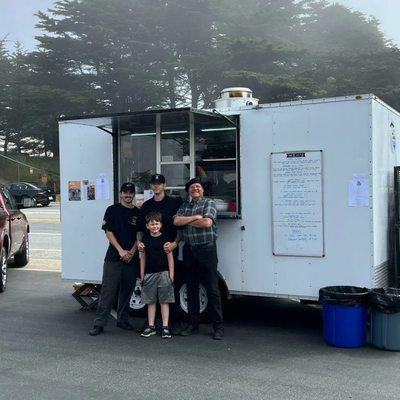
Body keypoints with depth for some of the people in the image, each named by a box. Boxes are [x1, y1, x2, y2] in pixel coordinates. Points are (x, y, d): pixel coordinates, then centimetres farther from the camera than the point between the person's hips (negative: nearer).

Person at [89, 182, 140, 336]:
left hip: (131, 258, 3)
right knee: (108, 291, -5)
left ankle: (122, 320, 22)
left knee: (127, 291, 10)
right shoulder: (112, 210, 3)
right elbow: (109, 232, -2)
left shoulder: (138, 213, 10)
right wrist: (121, 250, -12)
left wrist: (132, 252, -7)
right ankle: (99, 323, -2)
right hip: (113, 257, -3)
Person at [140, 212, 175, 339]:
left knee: (164, 301, 1)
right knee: (151, 301, 9)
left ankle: (165, 327, 6)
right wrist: (142, 274, 9)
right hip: (149, 274, 3)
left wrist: (171, 274, -6)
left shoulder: (165, 238, -2)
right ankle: (151, 326, 17)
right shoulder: (145, 239, 7)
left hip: (163, 273, -3)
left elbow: (170, 257, -1)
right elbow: (143, 257, 12)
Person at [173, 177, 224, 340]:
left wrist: (187, 221, -3)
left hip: (207, 249, -5)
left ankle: (218, 327, 2)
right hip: (189, 251, 5)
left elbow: (207, 222, -14)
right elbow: (176, 221, -1)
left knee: (212, 289, -4)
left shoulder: (209, 203, 1)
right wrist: (195, 217, -9)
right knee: (191, 289, 10)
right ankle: (193, 324, 20)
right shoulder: (184, 206, 15)